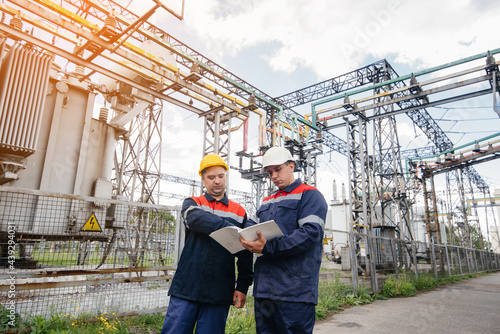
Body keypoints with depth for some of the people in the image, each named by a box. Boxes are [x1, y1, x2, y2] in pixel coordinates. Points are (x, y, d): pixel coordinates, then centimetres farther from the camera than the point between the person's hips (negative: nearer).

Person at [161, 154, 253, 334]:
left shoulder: (239, 212, 10)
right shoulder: (192, 203, 8)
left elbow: (245, 255, 8)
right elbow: (197, 219, -17)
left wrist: (243, 286, -1)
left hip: (219, 293, 1)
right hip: (186, 288, 0)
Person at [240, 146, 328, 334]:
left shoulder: (309, 195, -1)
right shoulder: (267, 203, 23)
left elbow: (311, 232, -15)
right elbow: (254, 228, 18)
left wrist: (269, 248, -22)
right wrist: (248, 242, -7)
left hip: (295, 288, -7)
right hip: (264, 288, 7)